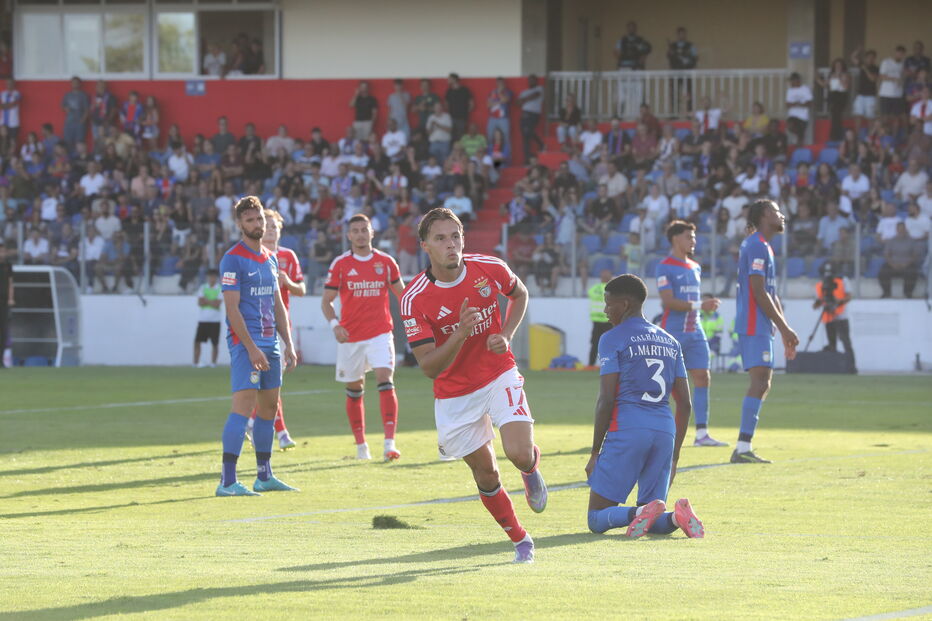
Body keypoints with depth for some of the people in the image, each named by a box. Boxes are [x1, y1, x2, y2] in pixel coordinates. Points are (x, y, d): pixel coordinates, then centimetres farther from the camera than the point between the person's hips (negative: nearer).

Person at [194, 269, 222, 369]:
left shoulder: (220, 289, 1)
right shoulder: (203, 288, 9)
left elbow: (217, 304, -11)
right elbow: (200, 302, -3)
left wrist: (206, 301, -7)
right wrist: (212, 302, -9)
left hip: (214, 320, -2)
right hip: (202, 319, 2)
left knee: (215, 343, -1)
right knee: (197, 341, -3)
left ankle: (213, 363, 7)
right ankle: (196, 362, 2)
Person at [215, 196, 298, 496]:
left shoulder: (270, 259, 16)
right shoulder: (233, 259, -9)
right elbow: (232, 308, -14)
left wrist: (288, 343, 14)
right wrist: (251, 348, -19)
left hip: (270, 341, 8)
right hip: (245, 342, -8)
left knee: (269, 405, 11)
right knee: (244, 404, -15)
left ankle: (264, 476, 20)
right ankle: (227, 481, -18)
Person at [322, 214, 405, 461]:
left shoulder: (386, 262, 4)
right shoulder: (340, 264, 1)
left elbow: (402, 294, 14)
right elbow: (327, 301, 3)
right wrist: (334, 324, -15)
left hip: (380, 333, -1)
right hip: (350, 336, 1)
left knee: (385, 380, -17)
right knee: (354, 389, 7)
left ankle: (390, 443, -22)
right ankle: (361, 445, 21)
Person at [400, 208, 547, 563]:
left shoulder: (491, 269, -13)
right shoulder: (415, 299, -20)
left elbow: (519, 294, 12)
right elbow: (429, 367, -21)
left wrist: (506, 336, -5)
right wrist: (460, 334, -36)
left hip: (499, 376, 0)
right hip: (454, 395, 0)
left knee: (520, 453, -20)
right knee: (485, 473, 6)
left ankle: (531, 471, 19)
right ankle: (520, 541, 27)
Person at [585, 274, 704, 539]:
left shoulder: (612, 340, -1)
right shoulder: (670, 342, 18)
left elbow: (606, 400, -8)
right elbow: (684, 404, 17)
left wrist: (595, 453, -2)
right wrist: (674, 456, 22)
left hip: (626, 430, -6)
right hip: (665, 431, 6)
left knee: (597, 519, 0)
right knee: (655, 523, 13)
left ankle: (640, 513, -29)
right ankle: (676, 515, -21)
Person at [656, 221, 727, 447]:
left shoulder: (695, 267, 16)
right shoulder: (665, 267, -8)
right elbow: (668, 301, -17)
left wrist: (707, 305, 12)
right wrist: (698, 305, -21)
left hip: (695, 332, 7)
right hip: (672, 333, -7)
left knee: (702, 377, -3)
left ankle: (701, 433, -4)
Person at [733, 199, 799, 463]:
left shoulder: (763, 246, 21)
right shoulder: (757, 246, -12)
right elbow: (759, 292, -18)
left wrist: (785, 331, 24)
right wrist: (785, 329, -15)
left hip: (758, 327, 11)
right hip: (755, 326, -11)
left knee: (762, 383, 10)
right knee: (760, 382, -14)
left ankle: (744, 448, 9)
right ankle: (743, 448, -18)